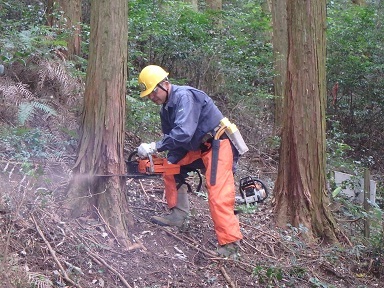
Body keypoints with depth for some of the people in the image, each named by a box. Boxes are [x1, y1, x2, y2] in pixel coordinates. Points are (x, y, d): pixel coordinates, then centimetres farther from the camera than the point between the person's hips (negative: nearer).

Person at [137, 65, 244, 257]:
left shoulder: (184, 97, -22)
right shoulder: (165, 109, 9)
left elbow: (183, 133, -35)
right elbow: (172, 140, 10)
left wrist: (154, 147, -33)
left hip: (218, 145, -10)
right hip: (197, 148, 10)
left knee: (218, 195, -19)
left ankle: (229, 244, -17)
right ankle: (177, 215, 26)